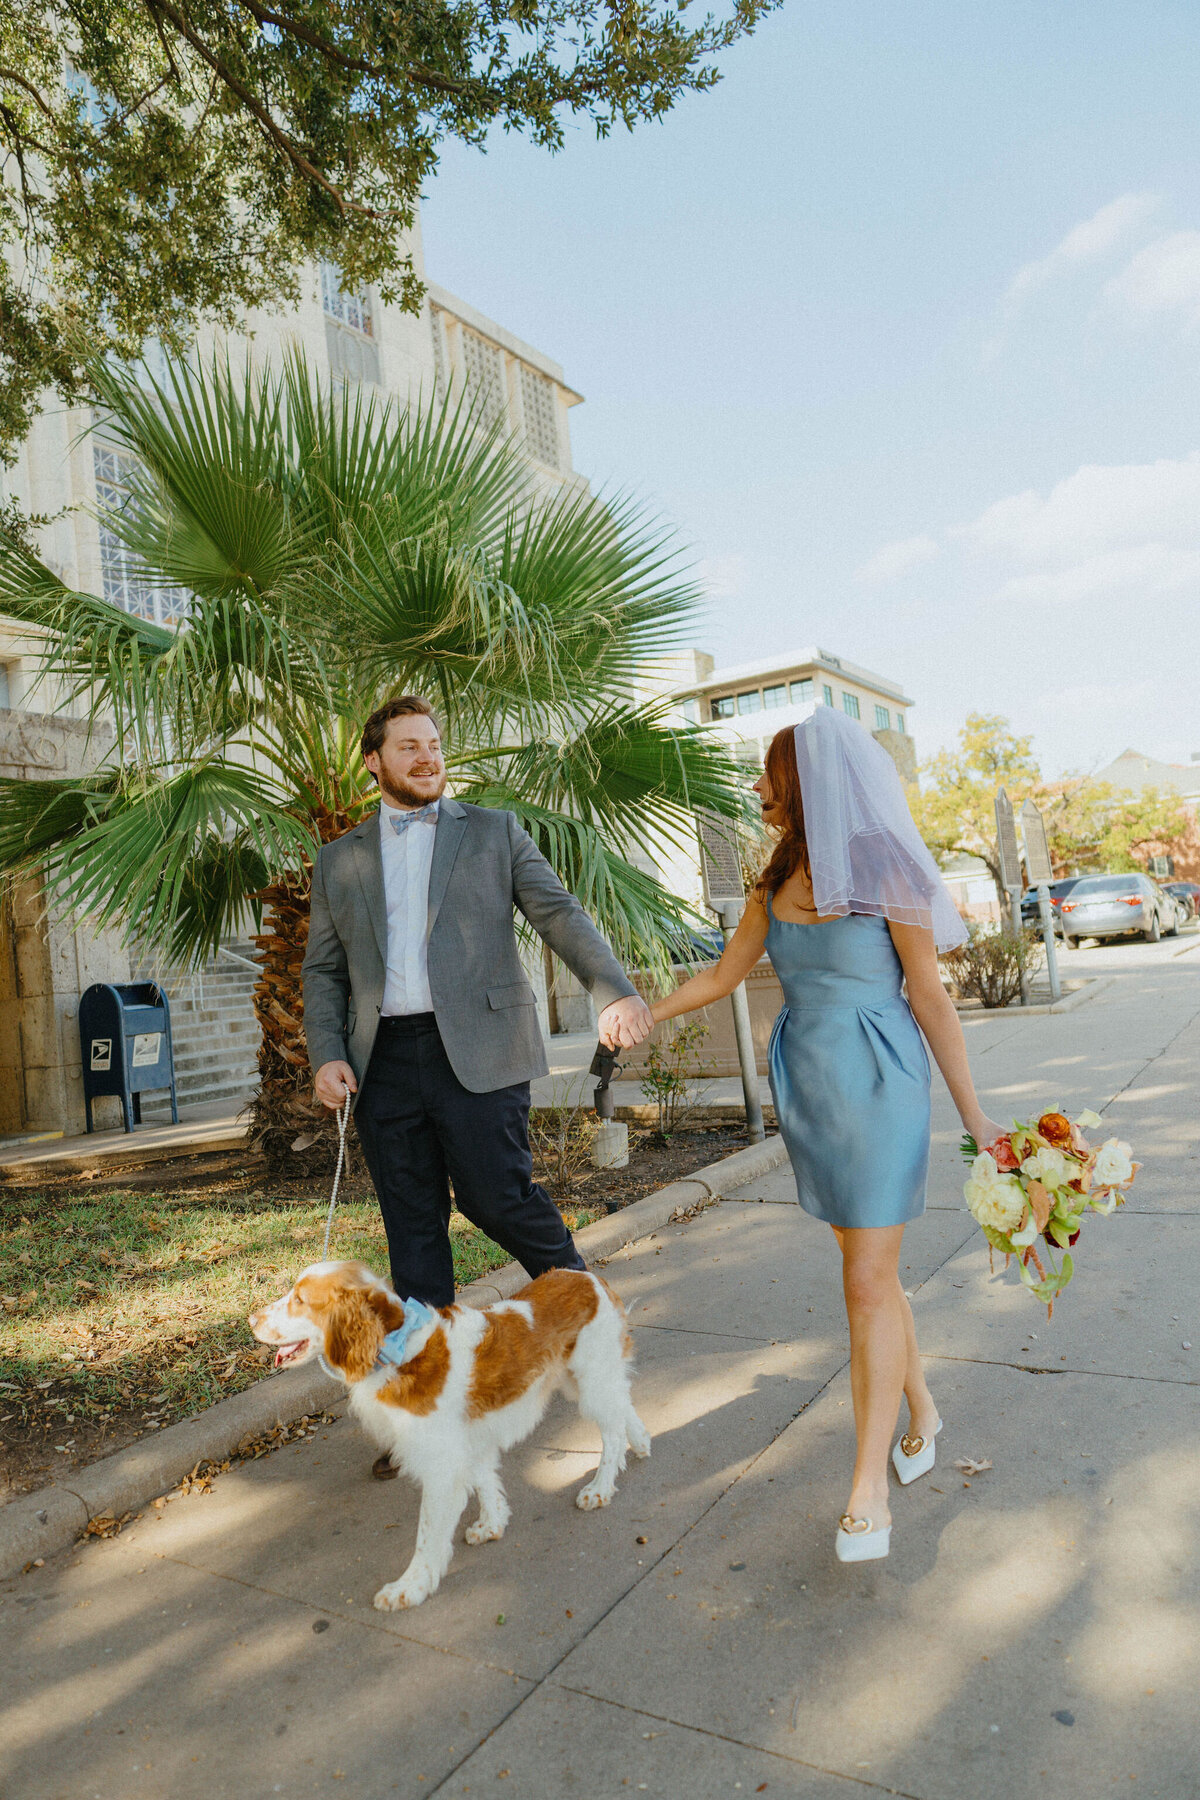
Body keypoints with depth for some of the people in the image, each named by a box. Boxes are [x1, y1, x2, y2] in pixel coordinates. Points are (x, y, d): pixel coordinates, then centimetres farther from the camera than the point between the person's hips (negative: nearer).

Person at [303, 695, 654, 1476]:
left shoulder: (494, 832, 10)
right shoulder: (340, 860, 16)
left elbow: (560, 913, -1)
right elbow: (323, 969, 15)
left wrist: (615, 989, -17)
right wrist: (326, 1053, -2)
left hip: (476, 1049, -3)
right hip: (385, 1060, 3)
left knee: (496, 1196, -7)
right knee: (412, 1230, 8)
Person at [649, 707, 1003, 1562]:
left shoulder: (884, 873, -12)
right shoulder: (778, 882, 5)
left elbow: (930, 996, -8)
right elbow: (723, 974, 15)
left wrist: (974, 1115, -7)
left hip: (877, 1089, -5)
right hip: (807, 1089, 6)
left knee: (868, 1282, -2)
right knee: (872, 1267, 16)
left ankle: (869, 1488, 10)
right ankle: (922, 1412, 37)